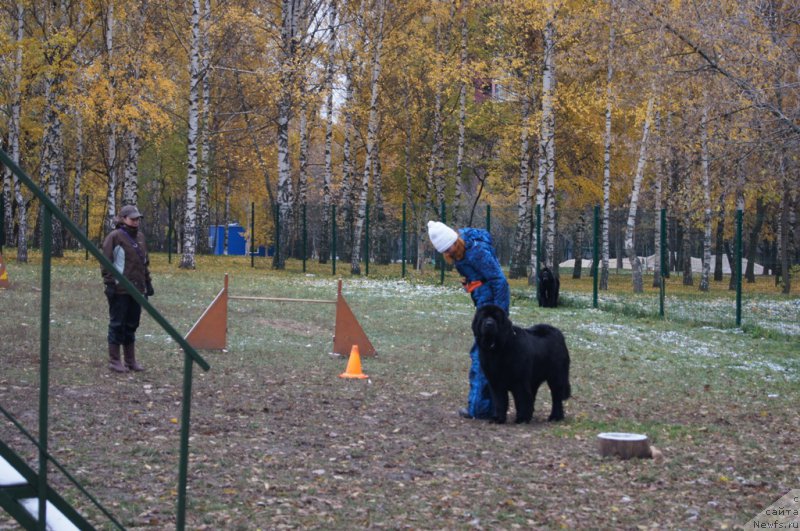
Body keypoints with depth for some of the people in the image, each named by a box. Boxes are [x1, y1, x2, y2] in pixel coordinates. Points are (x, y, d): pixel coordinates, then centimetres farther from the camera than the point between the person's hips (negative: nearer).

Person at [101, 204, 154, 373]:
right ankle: (114, 360, 7)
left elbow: (145, 262, 22)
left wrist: (147, 282, 18)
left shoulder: (140, 237, 15)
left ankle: (131, 360, 20)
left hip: (136, 289, 7)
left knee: (132, 325, 12)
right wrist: (110, 284, -16)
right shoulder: (114, 237, -8)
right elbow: (107, 263, -11)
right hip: (120, 289, -7)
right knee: (117, 324, 0)